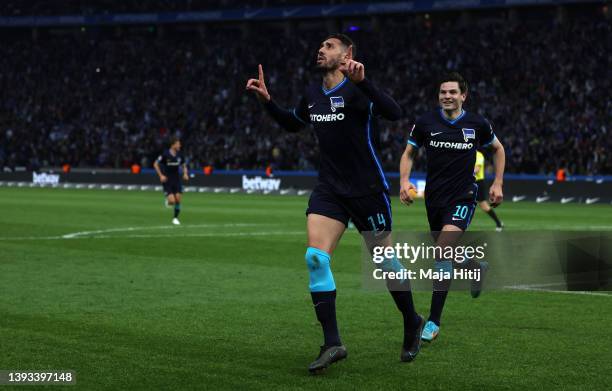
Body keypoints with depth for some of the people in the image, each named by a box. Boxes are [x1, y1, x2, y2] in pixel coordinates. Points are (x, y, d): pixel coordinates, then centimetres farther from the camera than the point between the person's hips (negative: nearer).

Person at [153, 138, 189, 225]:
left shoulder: (179, 155, 0)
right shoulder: (165, 154, -14)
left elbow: (184, 165, 17)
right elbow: (155, 164, -5)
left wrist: (185, 174, -2)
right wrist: (161, 175, -13)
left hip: (176, 179, 4)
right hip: (167, 180, -4)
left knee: (178, 199, -5)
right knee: (172, 201, -16)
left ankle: (175, 218, 12)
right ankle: (168, 201, 23)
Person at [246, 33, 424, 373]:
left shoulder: (356, 90, -13)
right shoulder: (312, 95, 8)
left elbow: (393, 113, -30)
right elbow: (291, 123, 28)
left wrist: (362, 81, -40)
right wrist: (266, 100, 13)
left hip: (367, 190, -5)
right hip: (329, 189, 5)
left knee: (385, 260, 7)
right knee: (315, 257, -12)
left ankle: (412, 323, 33)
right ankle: (332, 343, -10)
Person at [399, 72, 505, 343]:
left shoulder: (477, 124, -5)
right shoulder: (425, 123, -4)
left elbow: (498, 149, 14)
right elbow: (409, 153, 9)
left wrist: (497, 183, 7)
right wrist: (404, 181, -7)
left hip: (462, 198, -3)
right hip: (433, 196, 3)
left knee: (443, 250, -20)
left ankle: (433, 321, -16)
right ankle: (476, 266, 54)